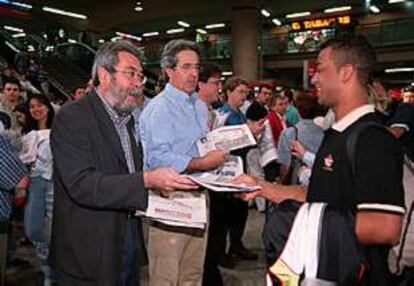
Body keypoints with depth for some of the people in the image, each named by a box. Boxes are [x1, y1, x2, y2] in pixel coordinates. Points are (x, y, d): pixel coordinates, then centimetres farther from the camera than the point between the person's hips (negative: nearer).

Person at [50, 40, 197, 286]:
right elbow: (81, 184, -25)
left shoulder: (127, 118, 12)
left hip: (130, 236, 7)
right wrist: (146, 180, -32)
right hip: (90, 249, -7)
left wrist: (160, 182, -1)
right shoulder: (71, 118, -14)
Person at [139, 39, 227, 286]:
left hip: (197, 197, 8)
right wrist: (204, 163, -20)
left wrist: (218, 152, 6)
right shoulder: (159, 108, -13)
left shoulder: (198, 106, 16)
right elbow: (158, 159, -24)